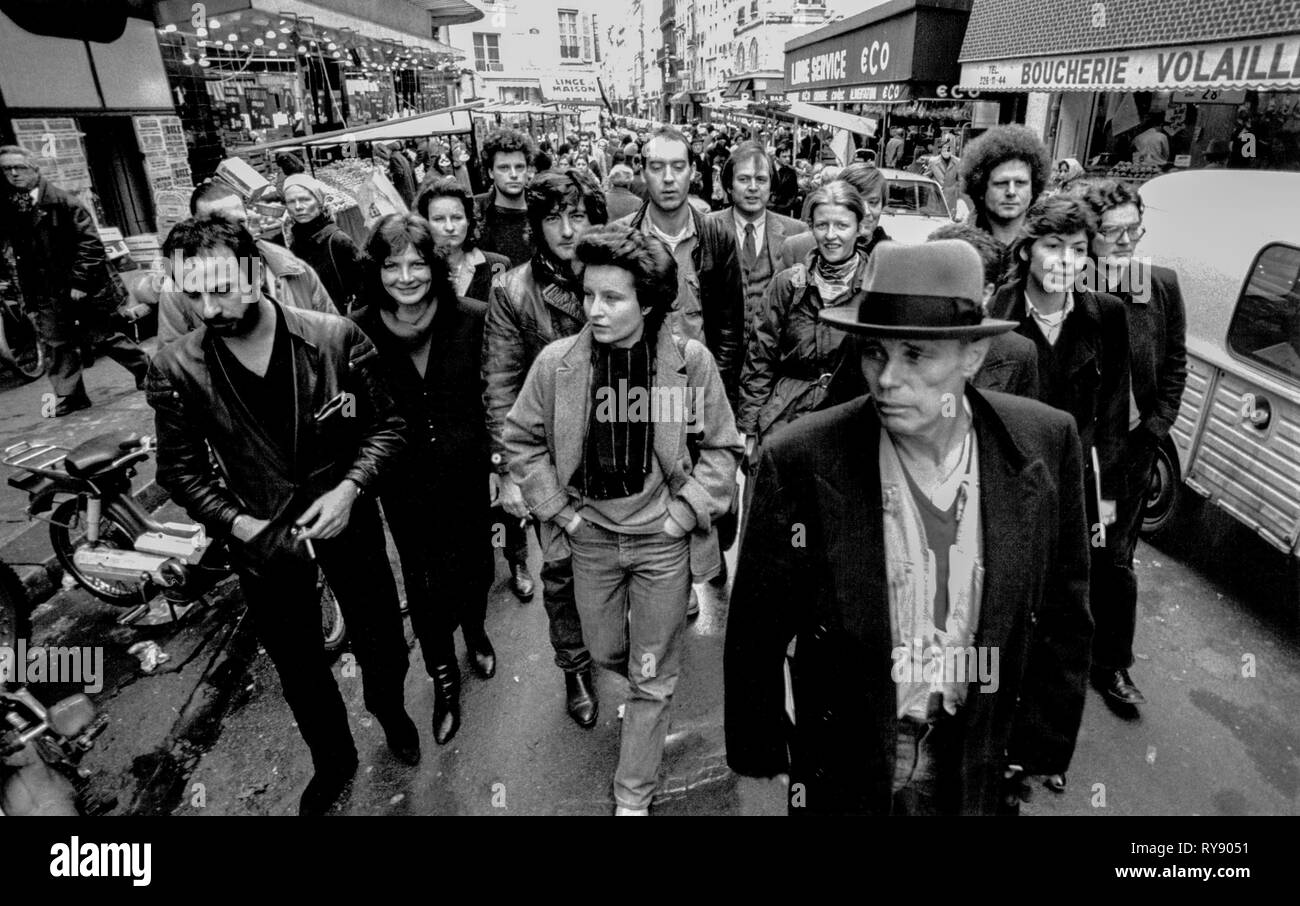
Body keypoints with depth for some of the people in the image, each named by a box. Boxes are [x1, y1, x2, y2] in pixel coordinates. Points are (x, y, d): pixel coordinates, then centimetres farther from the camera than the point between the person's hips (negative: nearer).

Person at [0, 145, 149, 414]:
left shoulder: (62, 202, -9)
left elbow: (89, 243, -14)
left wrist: (79, 282, -17)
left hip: (80, 287, -5)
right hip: (46, 292, 5)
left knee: (101, 336, 4)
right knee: (57, 343, 7)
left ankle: (145, 367, 22)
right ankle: (68, 395, 15)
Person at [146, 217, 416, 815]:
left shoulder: (336, 337, -17)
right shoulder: (176, 370, -13)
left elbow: (386, 425, -8)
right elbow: (181, 469, -2)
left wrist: (350, 487, -22)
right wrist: (238, 524, -15)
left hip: (346, 518, -1)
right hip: (262, 538, 1)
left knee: (380, 642, 17)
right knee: (298, 666, 19)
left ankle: (390, 710, 53)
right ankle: (333, 761, 47)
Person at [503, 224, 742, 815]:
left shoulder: (691, 362, -13)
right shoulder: (556, 362, -10)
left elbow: (720, 448, -1)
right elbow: (522, 441, 3)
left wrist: (685, 510, -10)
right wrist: (559, 509, -3)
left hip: (663, 540, -2)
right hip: (590, 535, 2)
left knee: (653, 678, 9)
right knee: (605, 652, 20)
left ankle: (634, 794, 30)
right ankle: (649, 686, 56)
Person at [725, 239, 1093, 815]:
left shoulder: (1045, 444, -14)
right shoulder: (799, 464, -23)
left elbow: (1063, 614, -2)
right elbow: (755, 635, -12)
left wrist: (1040, 747, 2)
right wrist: (761, 757, -5)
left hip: (984, 762, 3)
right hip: (843, 765, -2)